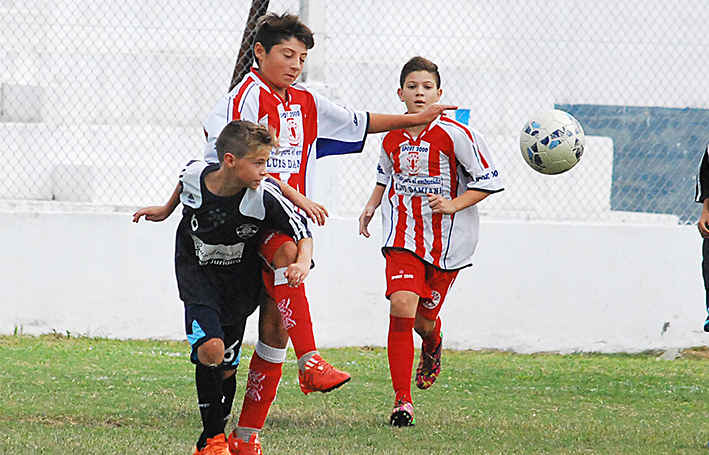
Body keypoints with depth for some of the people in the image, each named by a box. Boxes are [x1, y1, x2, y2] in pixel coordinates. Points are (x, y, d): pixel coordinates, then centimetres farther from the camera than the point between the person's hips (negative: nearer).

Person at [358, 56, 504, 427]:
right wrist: (372, 205, 10)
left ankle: (433, 346, 51)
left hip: (447, 240, -2)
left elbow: (488, 181, -8)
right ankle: (402, 401, -13)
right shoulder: (392, 139, 2)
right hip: (403, 235, 2)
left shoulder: (456, 135, -13)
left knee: (424, 319, 8)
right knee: (401, 305, -17)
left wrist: (453, 205, -19)